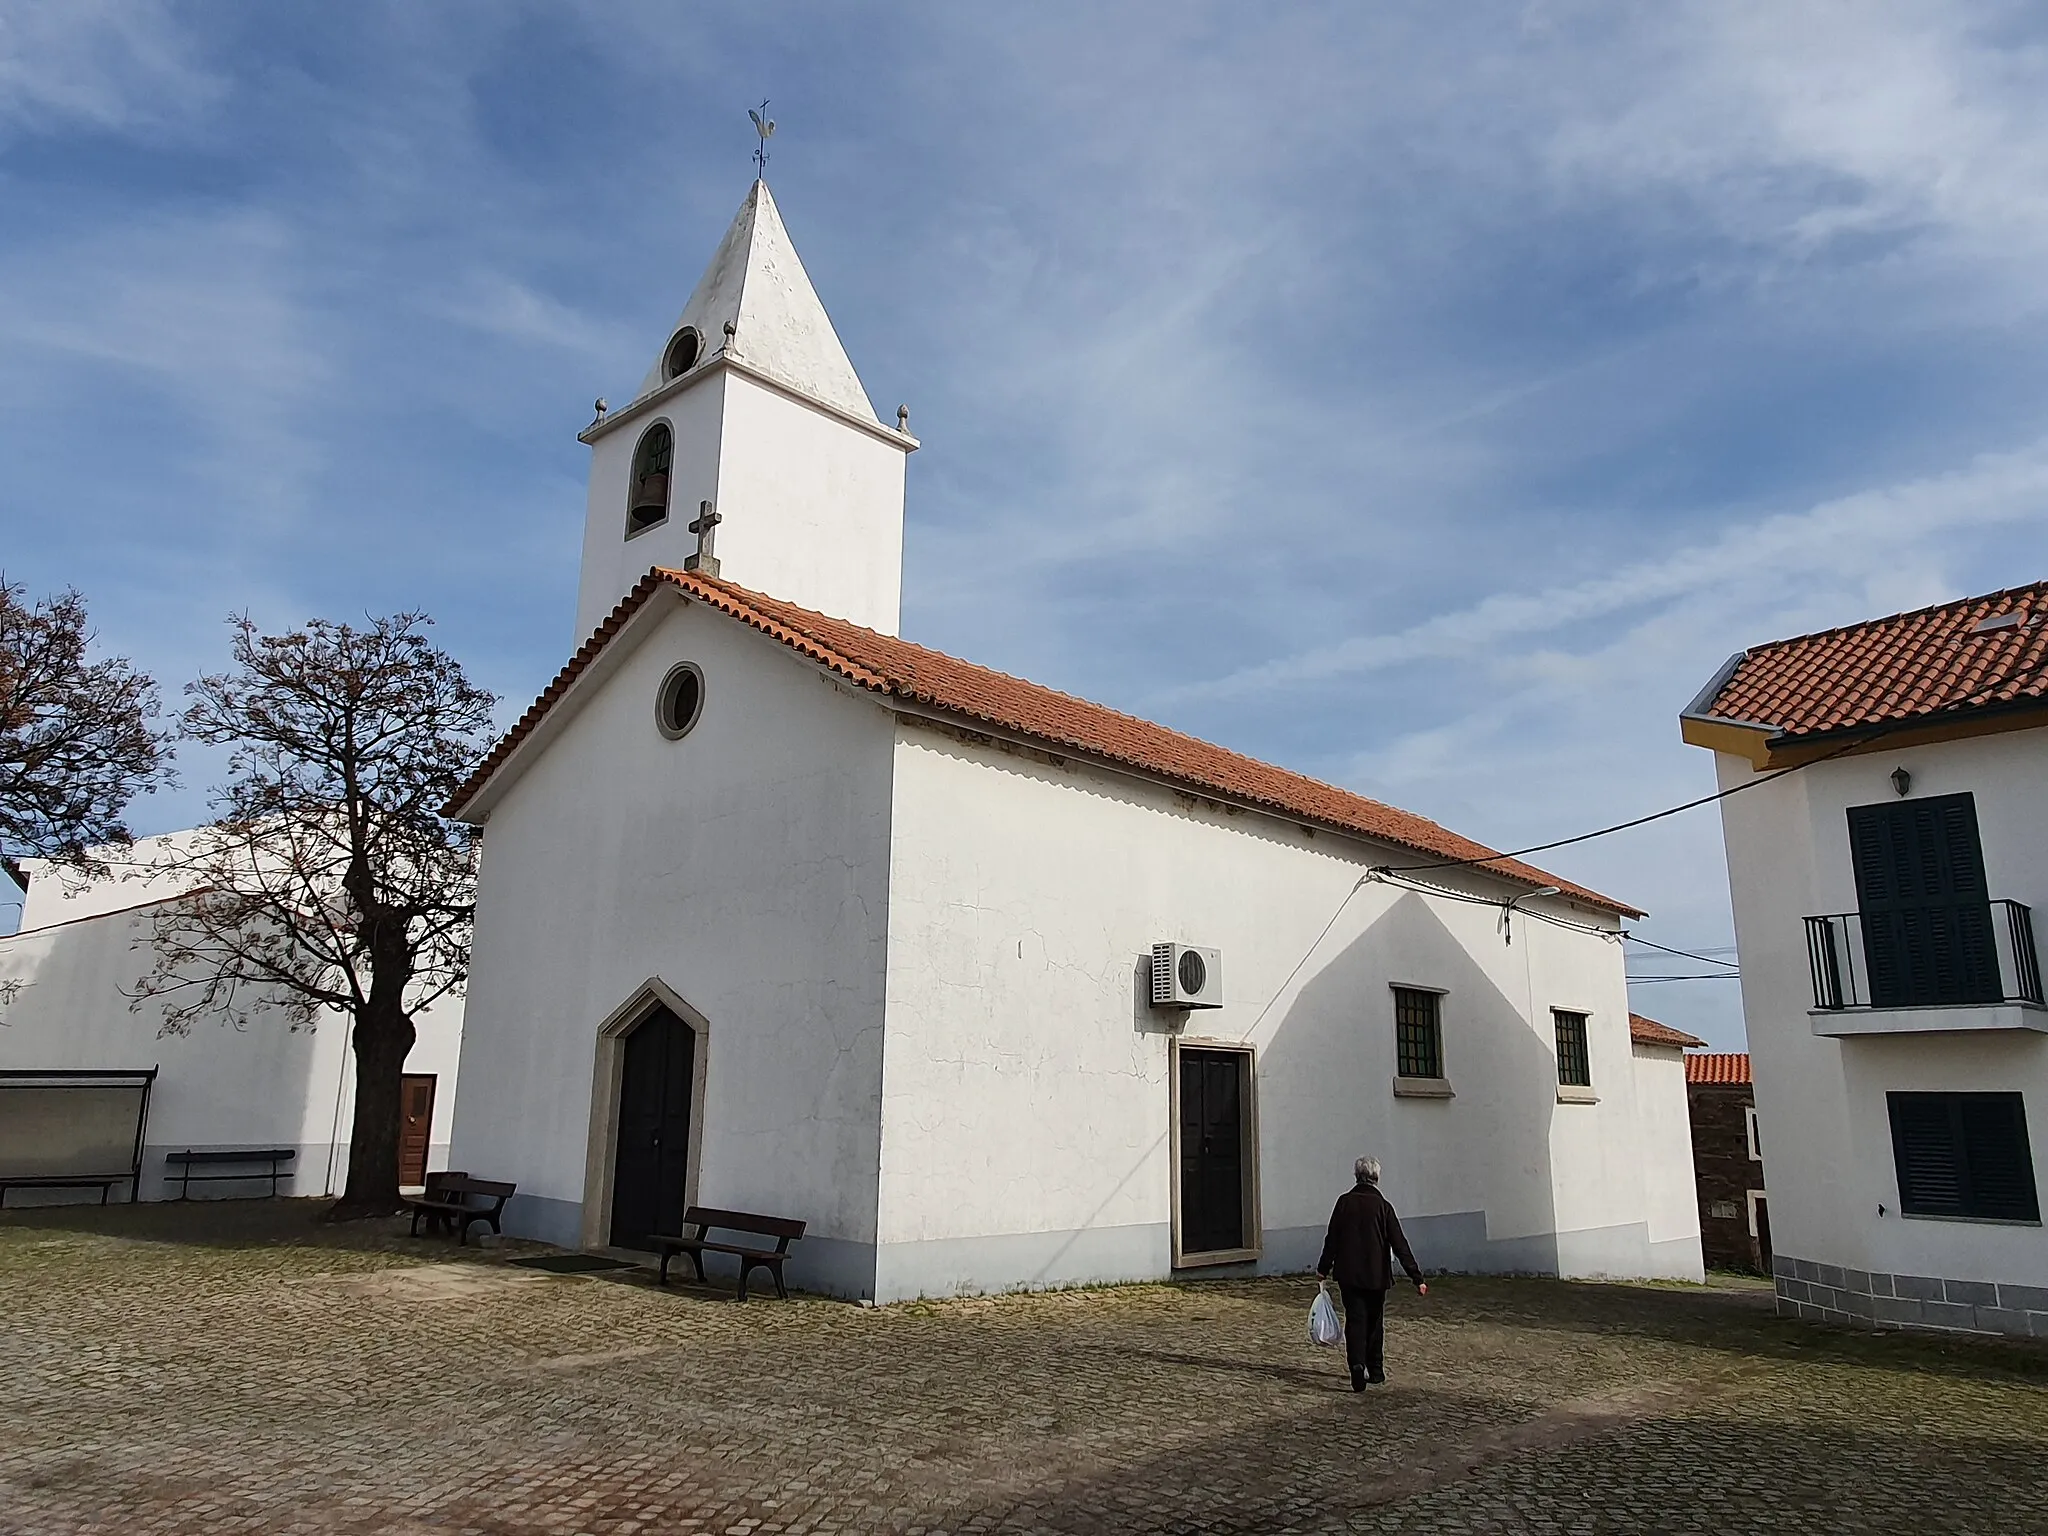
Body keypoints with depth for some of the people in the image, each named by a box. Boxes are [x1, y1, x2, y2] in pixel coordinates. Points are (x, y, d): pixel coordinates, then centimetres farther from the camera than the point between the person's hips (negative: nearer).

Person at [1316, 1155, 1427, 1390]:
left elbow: (1332, 1239, 1)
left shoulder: (1344, 1202, -3)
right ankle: (1375, 1371, 24)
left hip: (1348, 1274, 0)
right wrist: (1417, 1278, -5)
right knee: (1375, 1323, 16)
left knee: (1355, 1322, 1)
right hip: (1376, 1275, 0)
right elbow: (1400, 1245, -8)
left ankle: (1358, 1365, -20)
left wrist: (1323, 1269, 11)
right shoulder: (1382, 1206, -8)